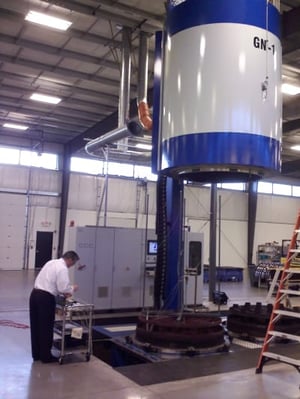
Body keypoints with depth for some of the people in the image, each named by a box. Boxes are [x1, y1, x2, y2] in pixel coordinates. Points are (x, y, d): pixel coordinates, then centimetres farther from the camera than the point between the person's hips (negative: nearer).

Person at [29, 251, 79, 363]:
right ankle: (46, 356, 14)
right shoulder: (63, 268, -11)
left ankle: (36, 354, 26)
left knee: (35, 326, 15)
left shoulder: (52, 262, 16)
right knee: (46, 328, 4)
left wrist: (63, 292, 20)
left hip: (35, 294, 9)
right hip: (45, 298, -9)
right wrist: (72, 289, 4)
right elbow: (64, 288, -17)